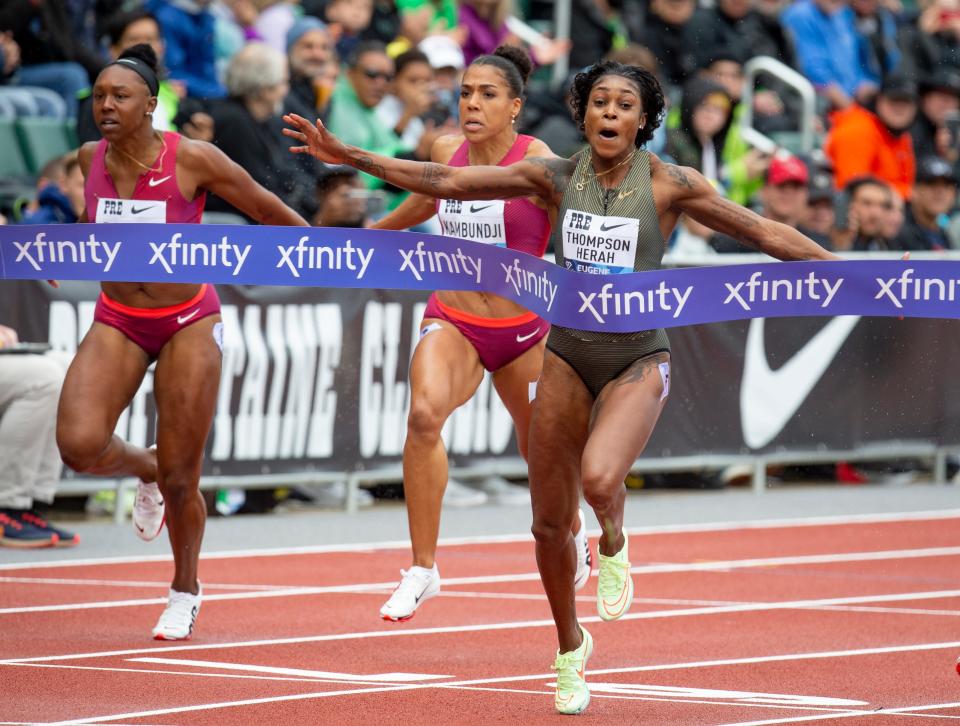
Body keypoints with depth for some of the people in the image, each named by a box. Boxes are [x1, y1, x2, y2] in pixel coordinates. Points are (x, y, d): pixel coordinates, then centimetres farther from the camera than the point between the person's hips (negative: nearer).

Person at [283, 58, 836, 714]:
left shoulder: (667, 185, -9)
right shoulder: (556, 177, -3)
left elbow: (764, 231, -6)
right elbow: (447, 181, 1)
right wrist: (351, 158, -3)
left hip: (638, 362, -3)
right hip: (569, 358, 3)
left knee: (599, 479, -32)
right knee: (550, 523, 5)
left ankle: (614, 544, 5)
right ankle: (571, 649, 30)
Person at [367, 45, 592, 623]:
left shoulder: (538, 164, -14)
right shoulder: (447, 152, 0)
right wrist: (372, 233, 36)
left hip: (523, 329, -2)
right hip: (452, 320, 2)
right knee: (424, 413, -27)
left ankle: (574, 537, 51)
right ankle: (423, 570, -21)